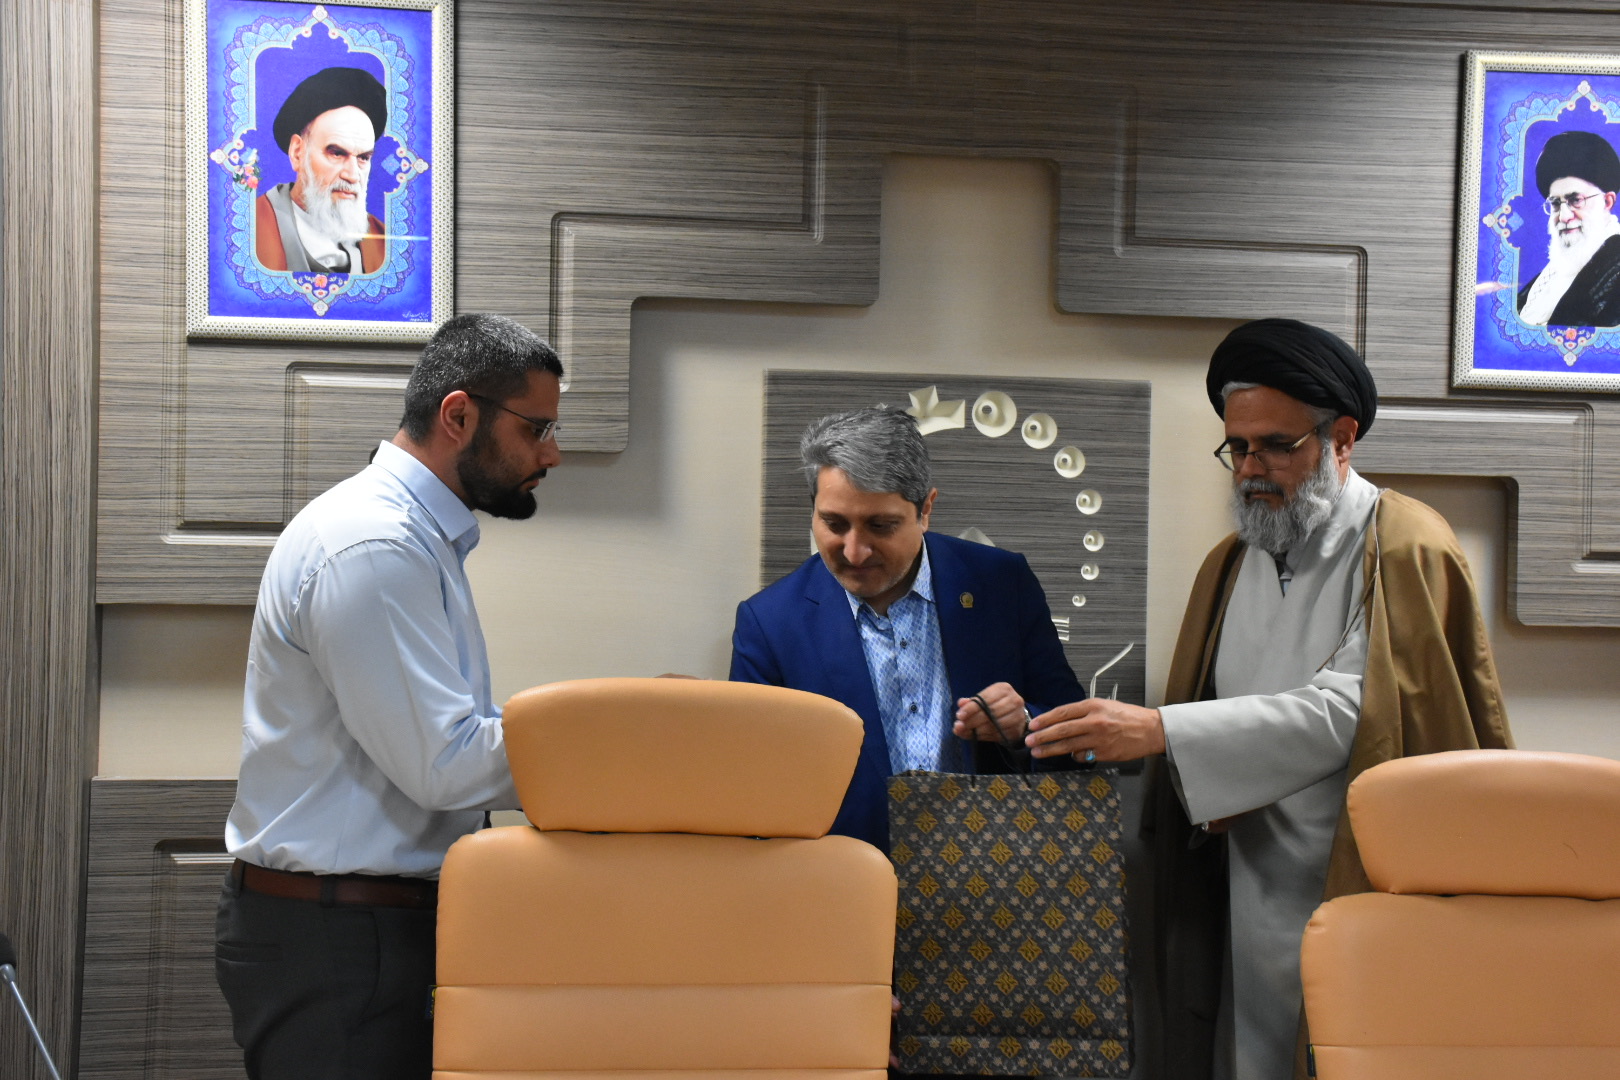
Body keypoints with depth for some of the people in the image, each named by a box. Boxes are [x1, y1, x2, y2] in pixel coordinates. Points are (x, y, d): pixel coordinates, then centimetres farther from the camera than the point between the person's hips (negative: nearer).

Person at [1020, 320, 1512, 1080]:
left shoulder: (1408, 553, -5)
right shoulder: (1230, 563, 16)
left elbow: (1346, 710, -18)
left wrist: (1159, 731, -24)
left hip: (1364, 896, -5)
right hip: (1249, 914, 5)